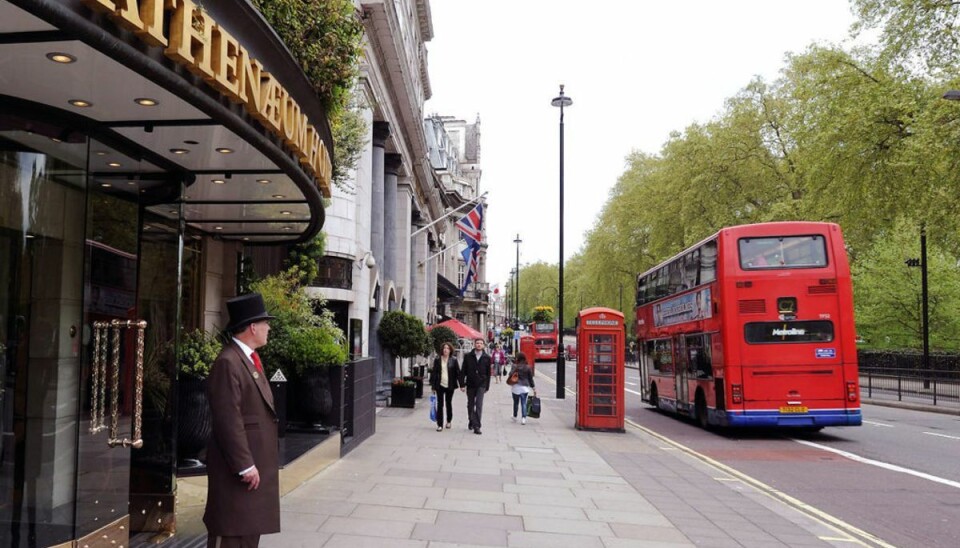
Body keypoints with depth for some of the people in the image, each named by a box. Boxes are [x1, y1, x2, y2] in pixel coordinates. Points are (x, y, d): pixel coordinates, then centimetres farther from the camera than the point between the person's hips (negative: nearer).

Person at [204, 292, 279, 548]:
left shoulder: (250, 358, 14)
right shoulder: (228, 363, -18)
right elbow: (229, 420, -22)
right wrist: (245, 466, -22)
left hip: (256, 462, 10)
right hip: (239, 467, -10)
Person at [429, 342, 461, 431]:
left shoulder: (454, 360, -1)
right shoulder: (437, 360, 1)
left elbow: (458, 372, 0)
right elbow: (434, 372, 3)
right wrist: (433, 386, 1)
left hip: (450, 386, 0)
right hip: (440, 385, 0)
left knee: (449, 403, 13)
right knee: (440, 404, -1)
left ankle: (449, 421, 32)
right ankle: (440, 425, 3)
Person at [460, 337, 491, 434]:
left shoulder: (487, 357, 1)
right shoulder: (468, 356, 1)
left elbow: (488, 373, 5)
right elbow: (463, 371, 2)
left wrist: (487, 386, 5)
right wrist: (462, 384, -3)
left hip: (481, 385, -2)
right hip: (470, 384, 2)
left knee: (479, 405, -10)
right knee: (470, 405, 14)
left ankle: (476, 426, -10)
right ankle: (471, 422, 34)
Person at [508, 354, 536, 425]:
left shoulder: (514, 366, -4)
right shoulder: (528, 368, 4)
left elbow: (511, 374, -17)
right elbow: (531, 379, 7)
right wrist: (534, 388, 13)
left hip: (516, 387, -1)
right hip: (525, 387, 1)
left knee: (516, 403, 14)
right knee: (524, 403, 0)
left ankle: (515, 417, 27)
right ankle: (523, 418, -13)